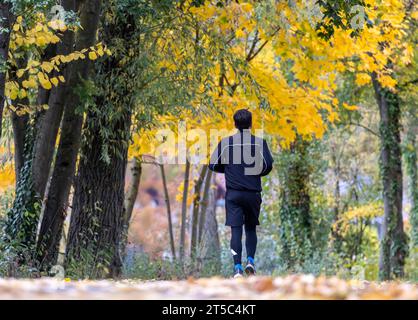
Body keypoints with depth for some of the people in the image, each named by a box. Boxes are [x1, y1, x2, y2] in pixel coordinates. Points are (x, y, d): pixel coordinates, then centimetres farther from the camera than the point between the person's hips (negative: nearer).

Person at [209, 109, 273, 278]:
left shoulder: (225, 142, 0)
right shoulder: (259, 142, -2)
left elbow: (213, 165, 2)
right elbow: (268, 165, -8)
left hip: (233, 193, 0)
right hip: (253, 193, 0)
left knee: (236, 229, -1)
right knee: (251, 228, 16)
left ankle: (238, 268, -11)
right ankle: (250, 261, 1)